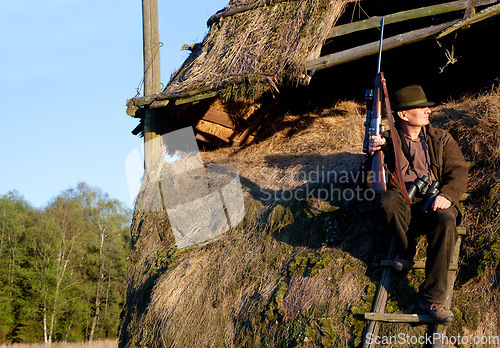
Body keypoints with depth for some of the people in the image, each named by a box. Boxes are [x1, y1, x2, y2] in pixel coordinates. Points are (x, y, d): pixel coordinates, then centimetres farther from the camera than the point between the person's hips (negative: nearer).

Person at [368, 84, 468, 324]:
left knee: (446, 221, -35)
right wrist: (373, 155, -17)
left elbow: (458, 172, 5)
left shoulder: (441, 139, 15)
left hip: (434, 205, 0)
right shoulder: (388, 142, 10)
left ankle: (432, 298, -33)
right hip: (403, 208, 0)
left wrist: (446, 195, -16)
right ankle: (407, 249, -6)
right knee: (387, 199, -35)